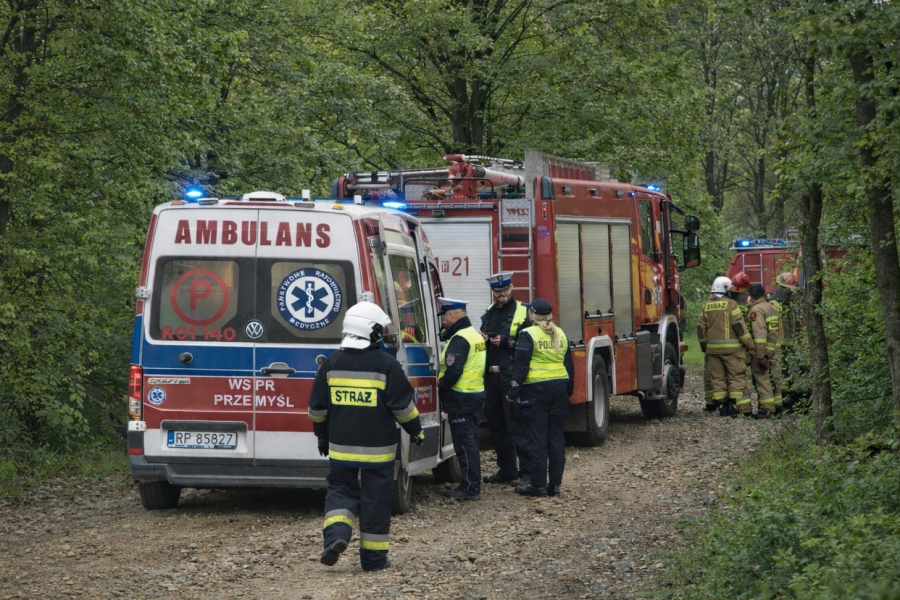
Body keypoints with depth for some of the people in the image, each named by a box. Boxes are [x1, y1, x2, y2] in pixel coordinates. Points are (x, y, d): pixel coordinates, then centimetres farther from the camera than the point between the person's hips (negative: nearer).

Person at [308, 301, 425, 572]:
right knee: (376, 499, 6)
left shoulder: (331, 363, 2)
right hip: (377, 448, -2)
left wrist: (322, 435, 22)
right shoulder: (386, 365, -8)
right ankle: (373, 557, 10)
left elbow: (317, 407, 8)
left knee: (340, 491, 14)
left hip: (341, 447, 2)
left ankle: (336, 535, -11)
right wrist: (416, 430, 11)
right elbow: (403, 404, -5)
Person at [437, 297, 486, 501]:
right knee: (470, 443, 15)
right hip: (476, 393, 10)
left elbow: (453, 371, -27)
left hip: (461, 398, -10)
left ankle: (469, 488, -6)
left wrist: (441, 384, -10)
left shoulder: (459, 339, -18)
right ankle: (471, 485, 21)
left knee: (464, 444, -7)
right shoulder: (475, 335, 14)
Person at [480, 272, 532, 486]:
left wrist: (506, 342, -18)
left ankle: (526, 471, -4)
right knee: (497, 426, 12)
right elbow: (482, 338, 25)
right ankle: (506, 470, 21)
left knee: (517, 426, -7)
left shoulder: (523, 313, -5)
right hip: (491, 377, 7)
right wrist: (482, 338, 4)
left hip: (511, 378, -7)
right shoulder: (489, 313, 17)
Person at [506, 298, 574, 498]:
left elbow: (521, 366, -12)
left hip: (536, 389, -6)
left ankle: (538, 484, -1)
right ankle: (555, 483, 9)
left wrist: (513, 391, -7)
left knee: (537, 439, -2)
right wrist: (568, 390, 24)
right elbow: (569, 364, 15)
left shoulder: (528, 335, -9)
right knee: (557, 438, 8)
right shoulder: (560, 334, 10)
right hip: (559, 388, 6)